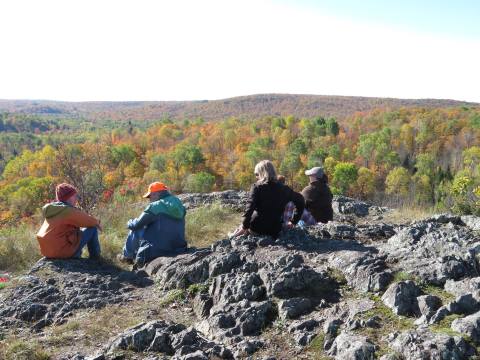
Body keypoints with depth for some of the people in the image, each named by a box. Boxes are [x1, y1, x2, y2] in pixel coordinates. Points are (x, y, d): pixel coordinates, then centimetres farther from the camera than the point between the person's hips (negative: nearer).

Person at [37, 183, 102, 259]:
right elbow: (89, 220, -7)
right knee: (93, 229, 3)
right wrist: (97, 223, 14)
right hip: (65, 252, -9)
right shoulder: (69, 210, -16)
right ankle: (95, 258, 16)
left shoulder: (52, 209, 10)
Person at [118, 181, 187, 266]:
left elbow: (137, 225, -9)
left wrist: (130, 223, 15)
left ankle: (127, 256, 28)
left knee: (135, 231, 12)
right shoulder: (180, 206, 7)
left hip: (157, 251, -7)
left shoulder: (154, 207, -14)